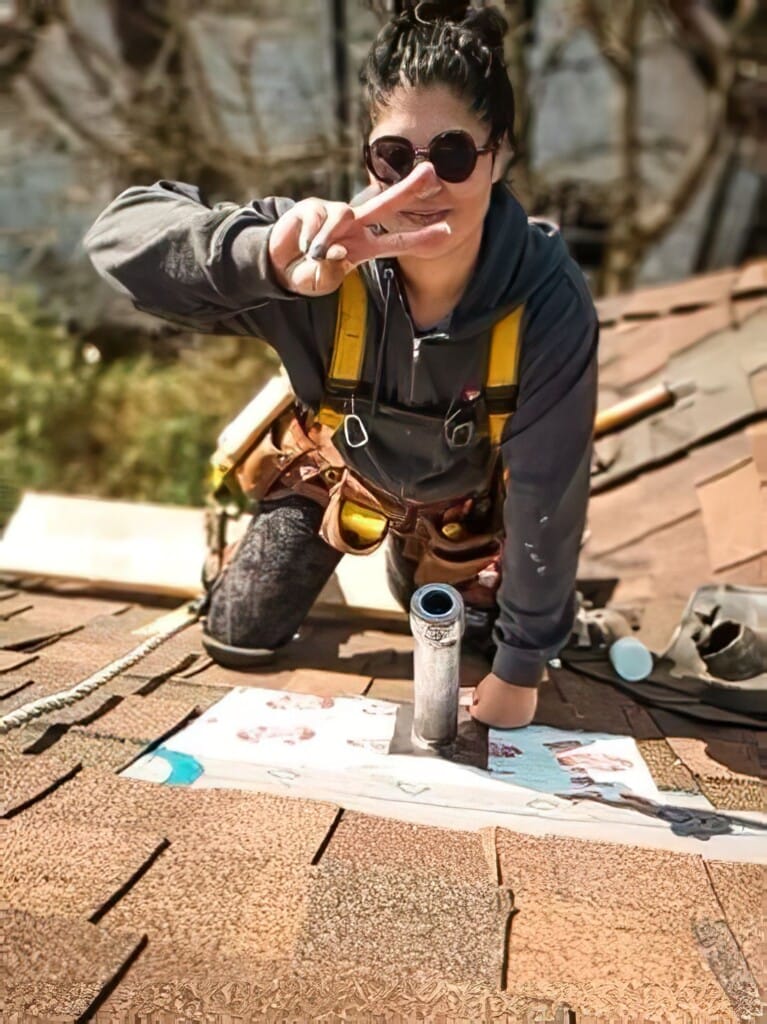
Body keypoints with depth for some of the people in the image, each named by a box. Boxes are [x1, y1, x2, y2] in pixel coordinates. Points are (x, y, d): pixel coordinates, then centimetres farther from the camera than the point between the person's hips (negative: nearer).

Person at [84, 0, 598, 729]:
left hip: (463, 498, 0)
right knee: (235, 641, 10)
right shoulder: (330, 262, -38)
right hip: (343, 464, 0)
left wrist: (521, 667, -19)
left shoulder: (549, 304, -38)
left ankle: (415, 557, 50)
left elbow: (545, 497, -29)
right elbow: (120, 235, -42)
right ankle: (315, 546, 38)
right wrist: (263, 255, -64)